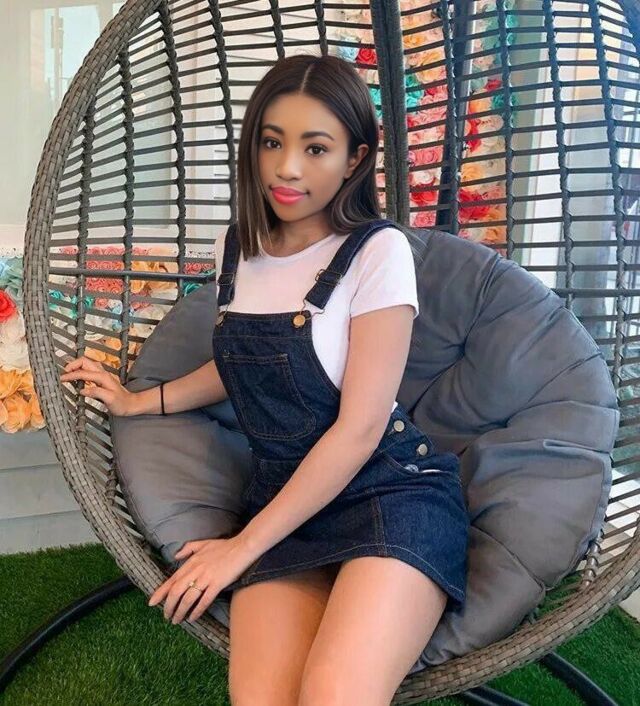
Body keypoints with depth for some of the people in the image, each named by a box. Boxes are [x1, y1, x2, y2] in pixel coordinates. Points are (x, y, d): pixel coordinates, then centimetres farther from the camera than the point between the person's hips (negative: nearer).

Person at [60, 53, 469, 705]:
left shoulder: (377, 251, -9)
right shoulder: (236, 248, 9)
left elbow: (359, 429, -11)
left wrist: (244, 545, -7)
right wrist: (140, 401, 19)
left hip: (390, 490, -3)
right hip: (284, 502, 4)